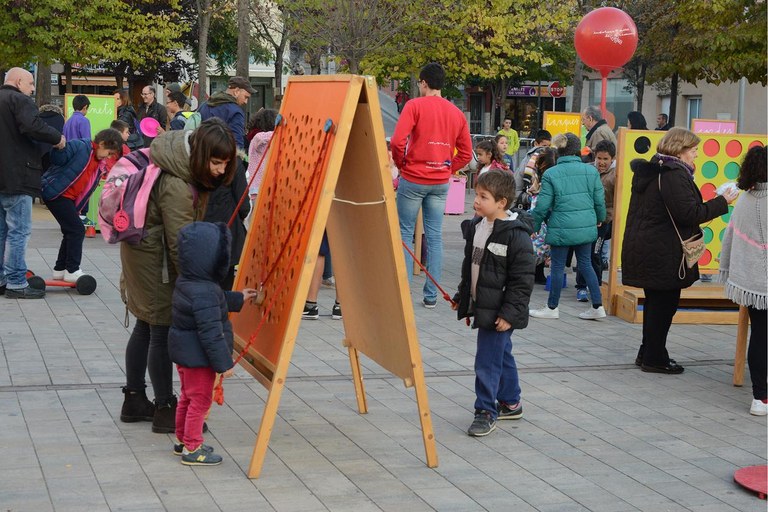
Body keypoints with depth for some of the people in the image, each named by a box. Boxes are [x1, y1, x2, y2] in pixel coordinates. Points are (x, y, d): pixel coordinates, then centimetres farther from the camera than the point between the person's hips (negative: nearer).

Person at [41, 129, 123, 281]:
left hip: (69, 199, 9)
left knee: (71, 232, 13)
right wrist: (59, 147, -36)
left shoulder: (100, 166, 12)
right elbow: (58, 160, -19)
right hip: (56, 193, -9)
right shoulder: (79, 147, -13)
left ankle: (60, 269, 24)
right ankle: (72, 271, -2)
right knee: (77, 230, -9)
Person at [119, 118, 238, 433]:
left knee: (146, 326, 16)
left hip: (141, 251, 10)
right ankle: (165, 410, 1)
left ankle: (134, 400, 25)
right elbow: (180, 243, -28)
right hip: (153, 258, -10)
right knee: (162, 330, -5)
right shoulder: (176, 187, -31)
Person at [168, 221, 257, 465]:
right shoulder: (205, 292, -30)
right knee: (201, 399, 4)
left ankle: (182, 440, 36)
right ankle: (192, 449, 14)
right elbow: (211, 332, -28)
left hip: (184, 352, 10)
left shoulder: (185, 282, 2)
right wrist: (224, 363, -20)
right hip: (198, 356, -10)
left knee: (188, 397, 23)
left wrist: (238, 298, 31)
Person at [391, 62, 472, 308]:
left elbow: (397, 141, -18)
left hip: (413, 178, -4)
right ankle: (431, 295, 8)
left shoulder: (415, 105, -8)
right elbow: (466, 153, 10)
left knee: (405, 233, 5)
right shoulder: (456, 113, 8)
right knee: (435, 236, 7)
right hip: (441, 182, 4)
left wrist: (401, 164, -1)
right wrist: (447, 170, 12)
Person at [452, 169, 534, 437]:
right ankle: (510, 403, 34)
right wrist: (461, 296, 22)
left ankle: (486, 411, 6)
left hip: (499, 311, -8)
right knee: (502, 356, 21)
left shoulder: (515, 235, -20)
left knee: (487, 361, -5)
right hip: (480, 305, 8)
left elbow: (523, 280, -19)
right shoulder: (475, 227, 6)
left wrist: (509, 313, -20)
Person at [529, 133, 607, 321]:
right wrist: (600, 219, 26)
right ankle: (597, 307, 15)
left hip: (561, 228, -4)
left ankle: (552, 308, 18)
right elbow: (599, 200, 6)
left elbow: (542, 205, -7)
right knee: (585, 263, 15)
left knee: (557, 266, 7)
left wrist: (534, 226, 8)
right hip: (586, 227, 4)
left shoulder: (551, 174, -9)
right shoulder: (591, 171, 0)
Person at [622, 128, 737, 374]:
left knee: (656, 302, 18)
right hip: (664, 252, -10)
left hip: (643, 248, 10)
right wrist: (722, 202, -13)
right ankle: (654, 358, 7)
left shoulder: (649, 171, 12)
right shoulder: (674, 175, -19)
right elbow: (689, 213, -22)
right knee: (665, 302, 0)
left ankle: (648, 353, 26)